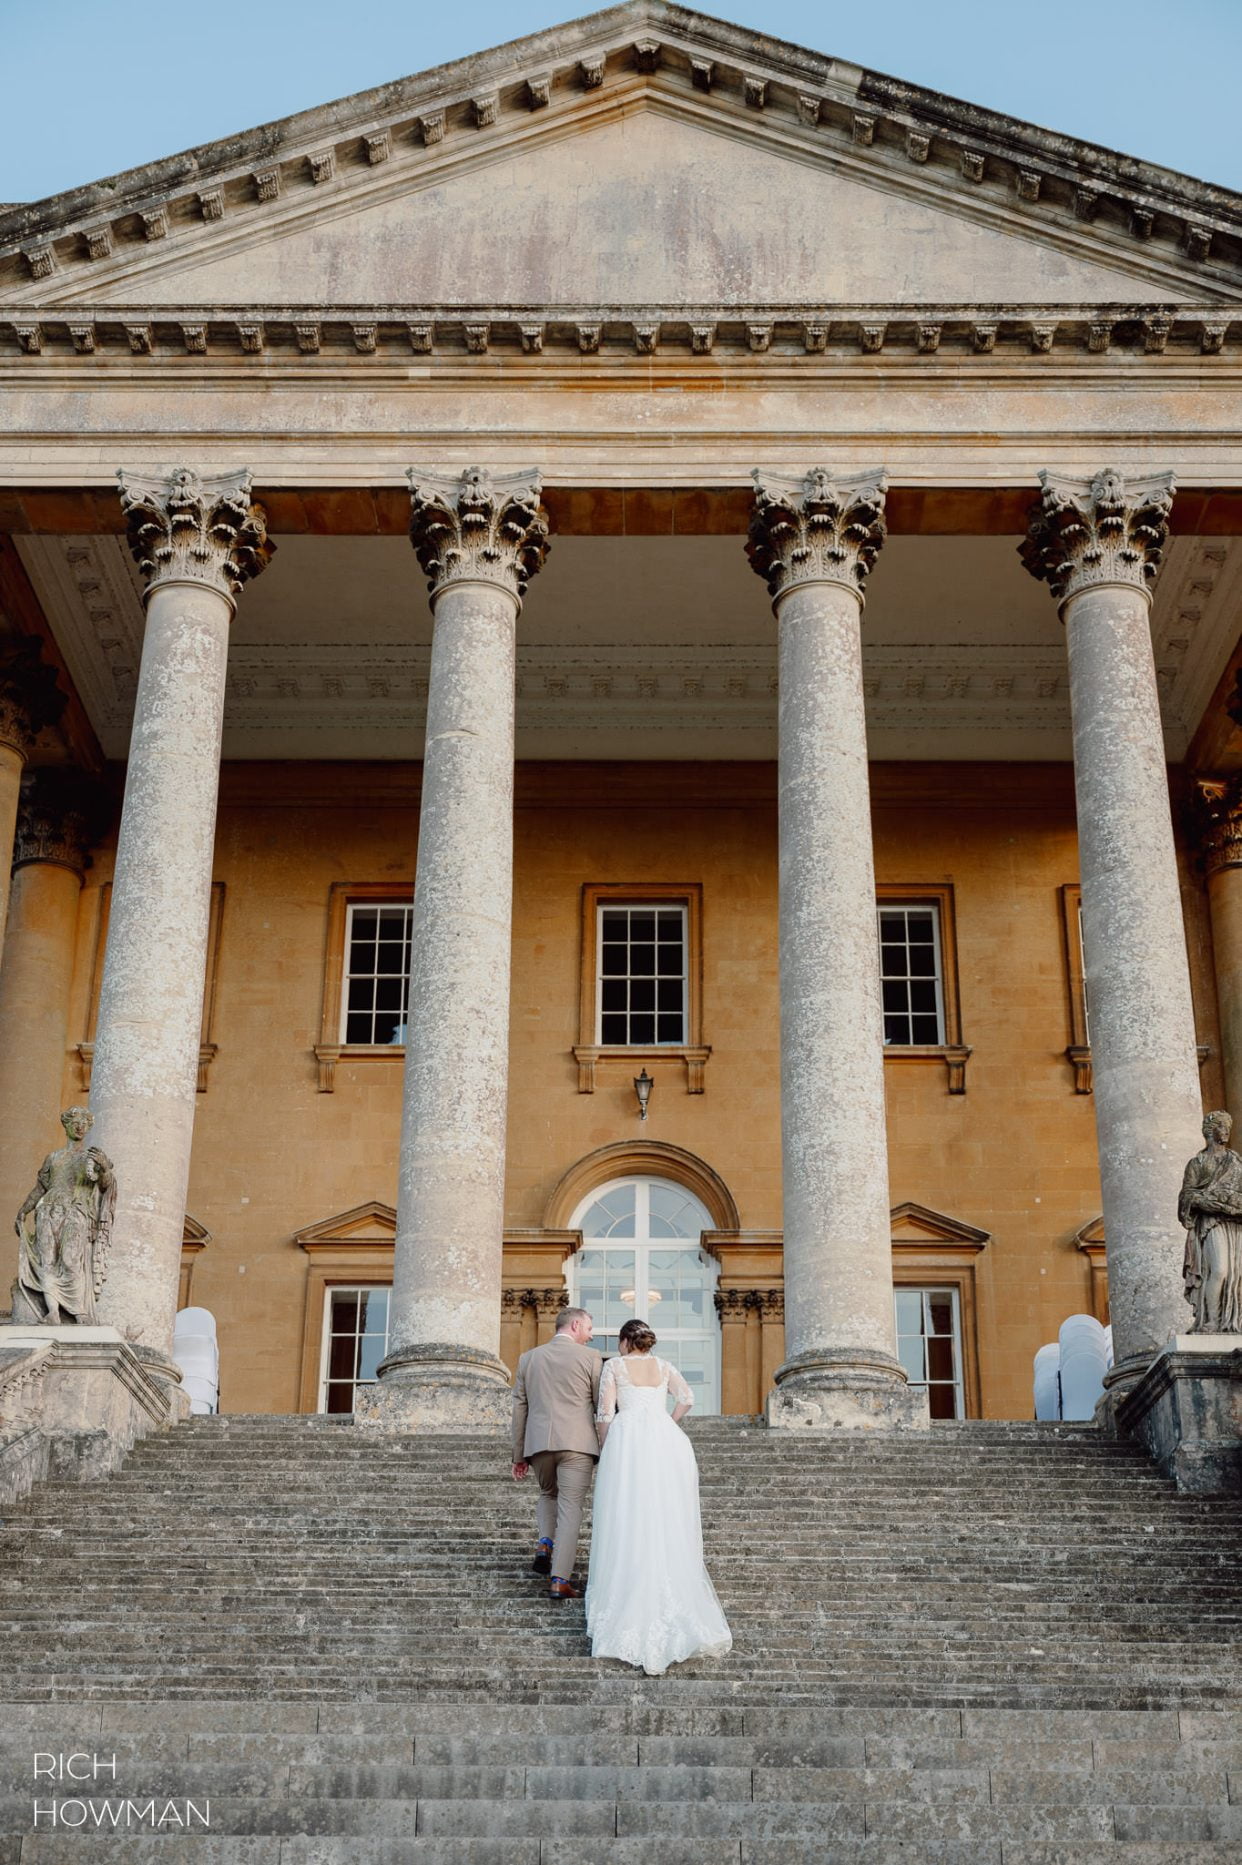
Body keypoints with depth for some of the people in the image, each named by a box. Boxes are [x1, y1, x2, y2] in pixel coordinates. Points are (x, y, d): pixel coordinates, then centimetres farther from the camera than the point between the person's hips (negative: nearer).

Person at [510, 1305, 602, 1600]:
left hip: (538, 1443, 4)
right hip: (576, 1443, -4)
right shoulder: (589, 1357, 2)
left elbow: (519, 1408, 14)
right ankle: (560, 1580, -8)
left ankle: (545, 1543, 2)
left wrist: (518, 1455, 18)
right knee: (570, 1507, -1)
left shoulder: (528, 1358, 13)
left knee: (548, 1495, 26)